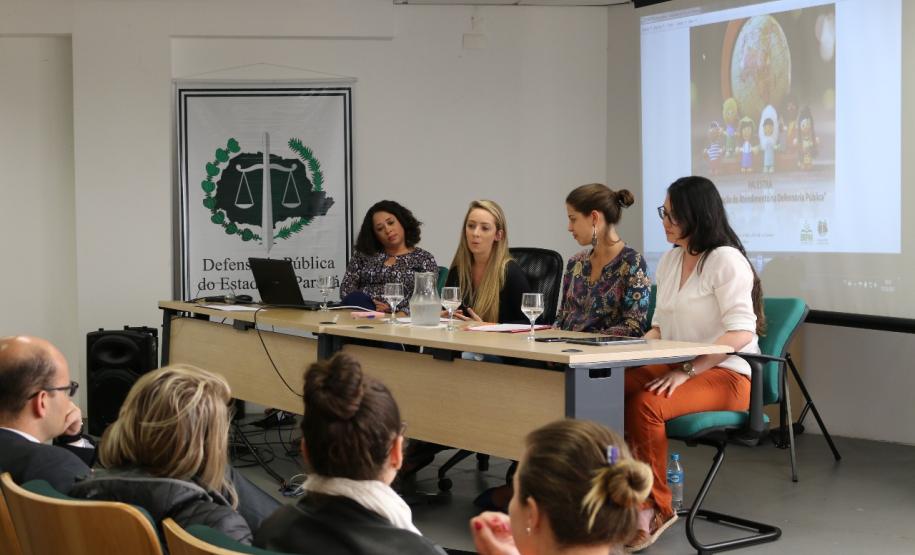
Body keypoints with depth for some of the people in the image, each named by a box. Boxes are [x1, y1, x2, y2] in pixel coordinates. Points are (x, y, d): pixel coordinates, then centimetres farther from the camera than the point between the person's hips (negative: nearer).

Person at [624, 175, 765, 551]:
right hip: (676, 368, 7)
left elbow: (740, 333, -20)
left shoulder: (725, 260, -11)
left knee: (645, 405, -32)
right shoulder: (670, 260, 15)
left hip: (725, 375, -7)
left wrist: (686, 372, -25)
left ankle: (656, 506, -14)